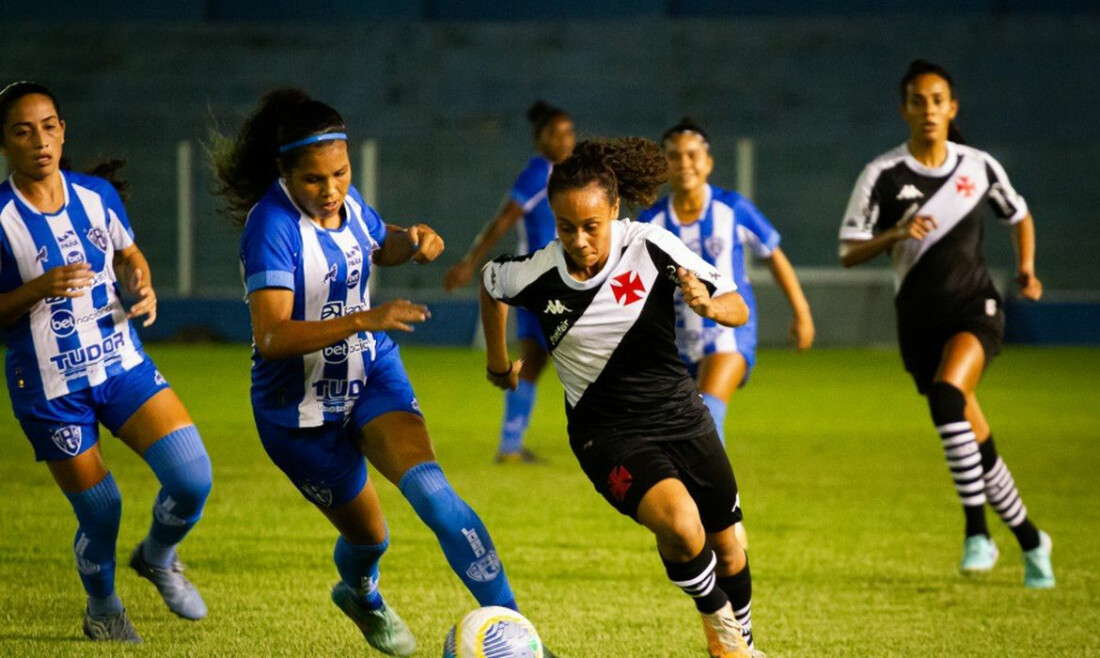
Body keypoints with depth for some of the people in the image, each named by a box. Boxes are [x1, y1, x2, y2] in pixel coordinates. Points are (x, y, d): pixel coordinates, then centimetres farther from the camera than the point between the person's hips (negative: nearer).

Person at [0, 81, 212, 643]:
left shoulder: (97, 195, 0)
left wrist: (142, 286, -4)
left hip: (123, 365, 4)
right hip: (50, 389, -4)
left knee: (192, 478, -10)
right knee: (100, 513, 2)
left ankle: (158, 559, 23)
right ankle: (102, 609, 33)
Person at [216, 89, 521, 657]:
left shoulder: (345, 201, -5)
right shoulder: (271, 227, -26)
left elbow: (378, 247, 20)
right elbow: (270, 337, -36)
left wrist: (411, 240, -4)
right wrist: (363, 320, -46)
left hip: (372, 375, 4)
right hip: (300, 410, -4)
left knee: (430, 488, -21)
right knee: (367, 534, 11)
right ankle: (362, 595, 49)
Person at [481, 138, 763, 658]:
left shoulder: (652, 247, -16)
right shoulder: (536, 275, -16)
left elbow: (738, 310, -9)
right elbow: (490, 283, 9)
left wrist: (710, 305, -32)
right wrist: (498, 363, 22)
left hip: (681, 416, 2)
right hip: (608, 434, -2)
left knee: (726, 548, 15)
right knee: (680, 523, -27)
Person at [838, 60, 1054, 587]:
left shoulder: (979, 167, 1)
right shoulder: (883, 175, -4)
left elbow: (1019, 216, 20)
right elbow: (849, 253, -6)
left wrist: (1026, 268, 3)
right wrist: (894, 235, -24)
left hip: (975, 308, -1)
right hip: (919, 320, 1)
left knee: (946, 392, -31)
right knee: (976, 443, 5)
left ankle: (976, 530, -29)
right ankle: (1030, 540, 25)